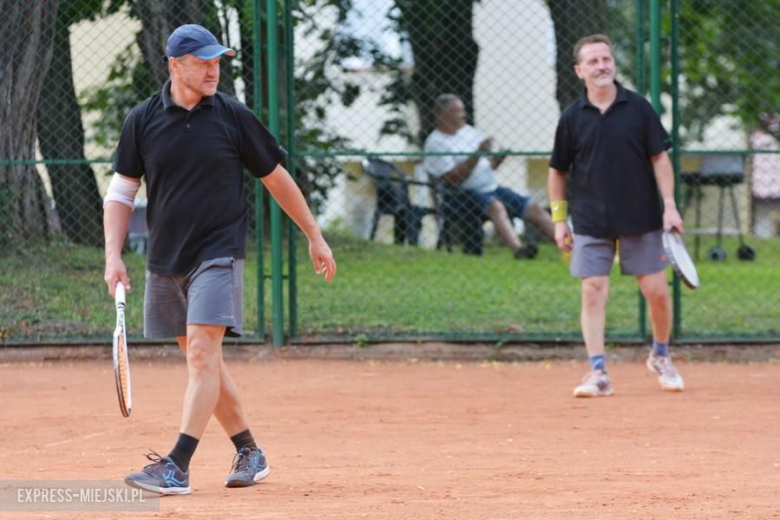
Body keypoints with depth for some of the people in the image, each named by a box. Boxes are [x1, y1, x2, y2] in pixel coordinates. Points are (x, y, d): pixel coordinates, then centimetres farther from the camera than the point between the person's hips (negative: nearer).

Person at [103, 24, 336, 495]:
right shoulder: (143, 121, 1)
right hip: (164, 260, 4)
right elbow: (122, 192, 5)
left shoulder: (234, 117, -3)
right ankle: (249, 453, 22)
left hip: (218, 255, -4)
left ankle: (178, 467, -22)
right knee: (201, 358, 9)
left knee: (202, 351, -16)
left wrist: (315, 237, 11)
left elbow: (277, 178, 7)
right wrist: (114, 256, -5)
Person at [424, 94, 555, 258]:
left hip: (492, 188, 8)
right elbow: (452, 179, -17)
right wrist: (477, 154, -21)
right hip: (467, 194, -8)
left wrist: (498, 159, -1)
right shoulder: (435, 143, -6)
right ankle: (518, 249, -55)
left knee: (533, 209, -5)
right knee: (496, 207, -36)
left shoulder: (468, 131, 17)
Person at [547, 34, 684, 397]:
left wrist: (670, 205, -7)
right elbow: (557, 171, 8)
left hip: (641, 218, 0)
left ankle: (661, 357, 26)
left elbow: (659, 158, 1)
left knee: (657, 292, 2)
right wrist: (559, 219, 4)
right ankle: (598, 373, -4)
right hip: (591, 224, 0)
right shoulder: (572, 118, 0)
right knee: (593, 293, -7)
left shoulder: (638, 108, -1)